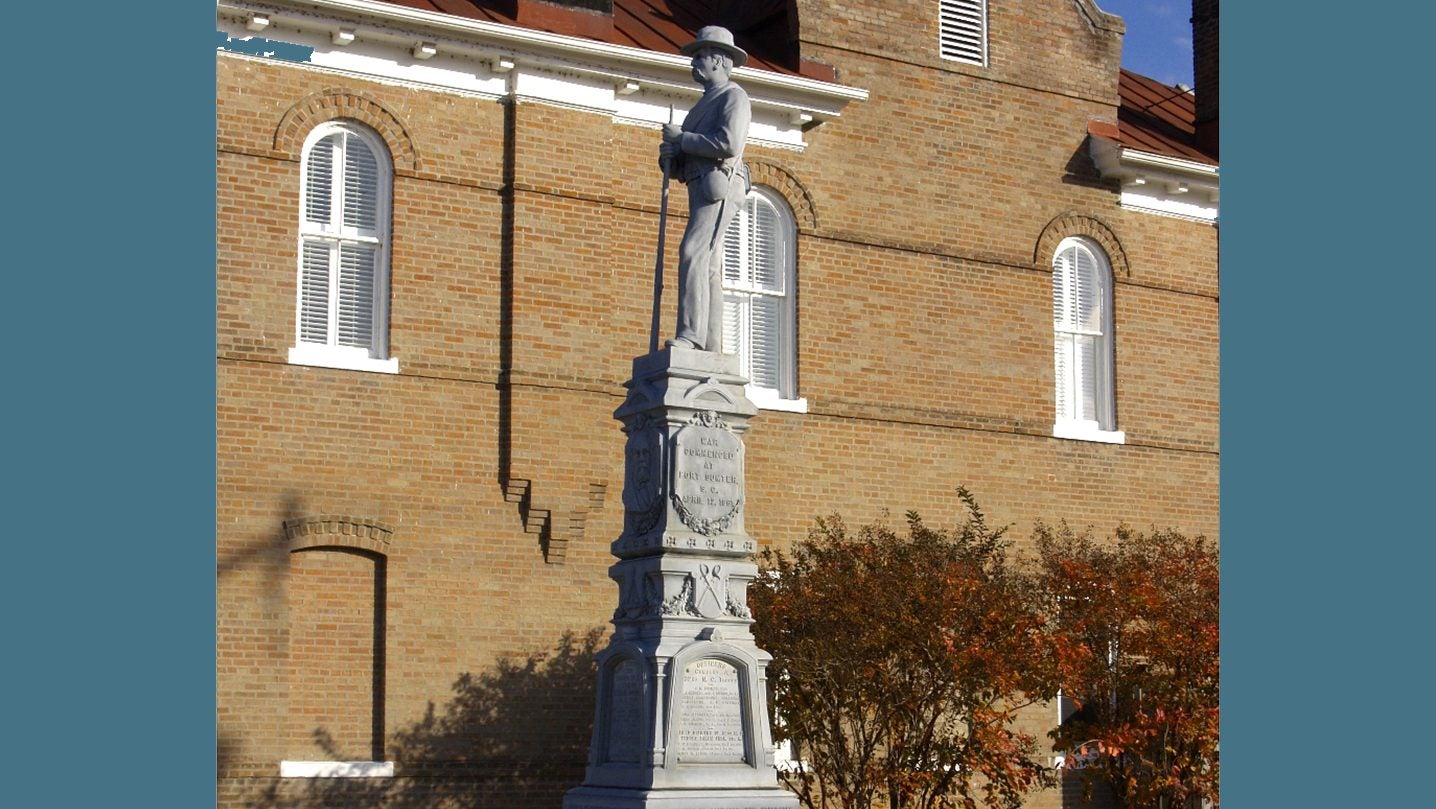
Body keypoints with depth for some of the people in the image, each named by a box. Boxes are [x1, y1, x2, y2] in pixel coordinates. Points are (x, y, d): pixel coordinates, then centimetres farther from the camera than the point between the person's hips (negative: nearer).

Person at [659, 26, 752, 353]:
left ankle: (690, 334, -30)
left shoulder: (734, 96, -2)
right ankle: (710, 345, 0)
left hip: (719, 187, -10)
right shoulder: (704, 105, 28)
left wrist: (681, 139, -10)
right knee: (707, 270, 3)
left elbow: (729, 144, -19)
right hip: (701, 189, 10)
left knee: (692, 253, -23)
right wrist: (669, 154, 3)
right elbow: (685, 161, 27)